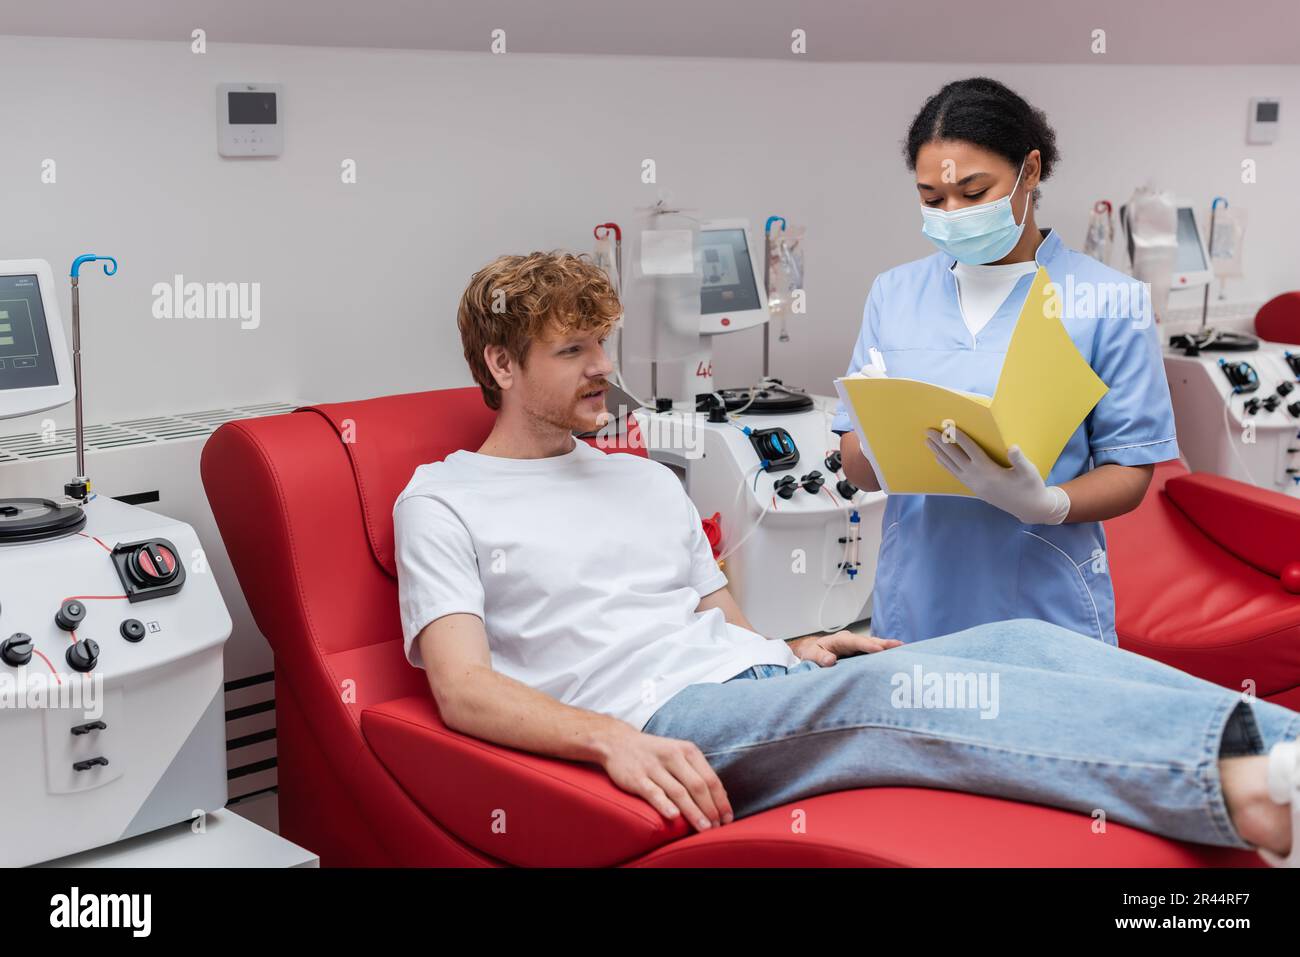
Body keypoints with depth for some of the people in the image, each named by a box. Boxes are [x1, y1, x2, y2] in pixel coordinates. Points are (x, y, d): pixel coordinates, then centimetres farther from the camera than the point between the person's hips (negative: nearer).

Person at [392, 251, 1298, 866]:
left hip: (763, 680, 7)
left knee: (1018, 641, -18)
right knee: (883, 685, -36)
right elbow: (464, 689, -7)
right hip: (663, 719, -7)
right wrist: (612, 738, -25)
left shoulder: (648, 480, 28)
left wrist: (792, 651, 3)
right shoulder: (442, 501, 7)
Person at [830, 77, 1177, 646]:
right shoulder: (894, 293, 7)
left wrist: (1044, 504, -24)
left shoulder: (1108, 300, -3)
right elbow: (856, 467, 6)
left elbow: (1130, 470, -4)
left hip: (1046, 614, -2)